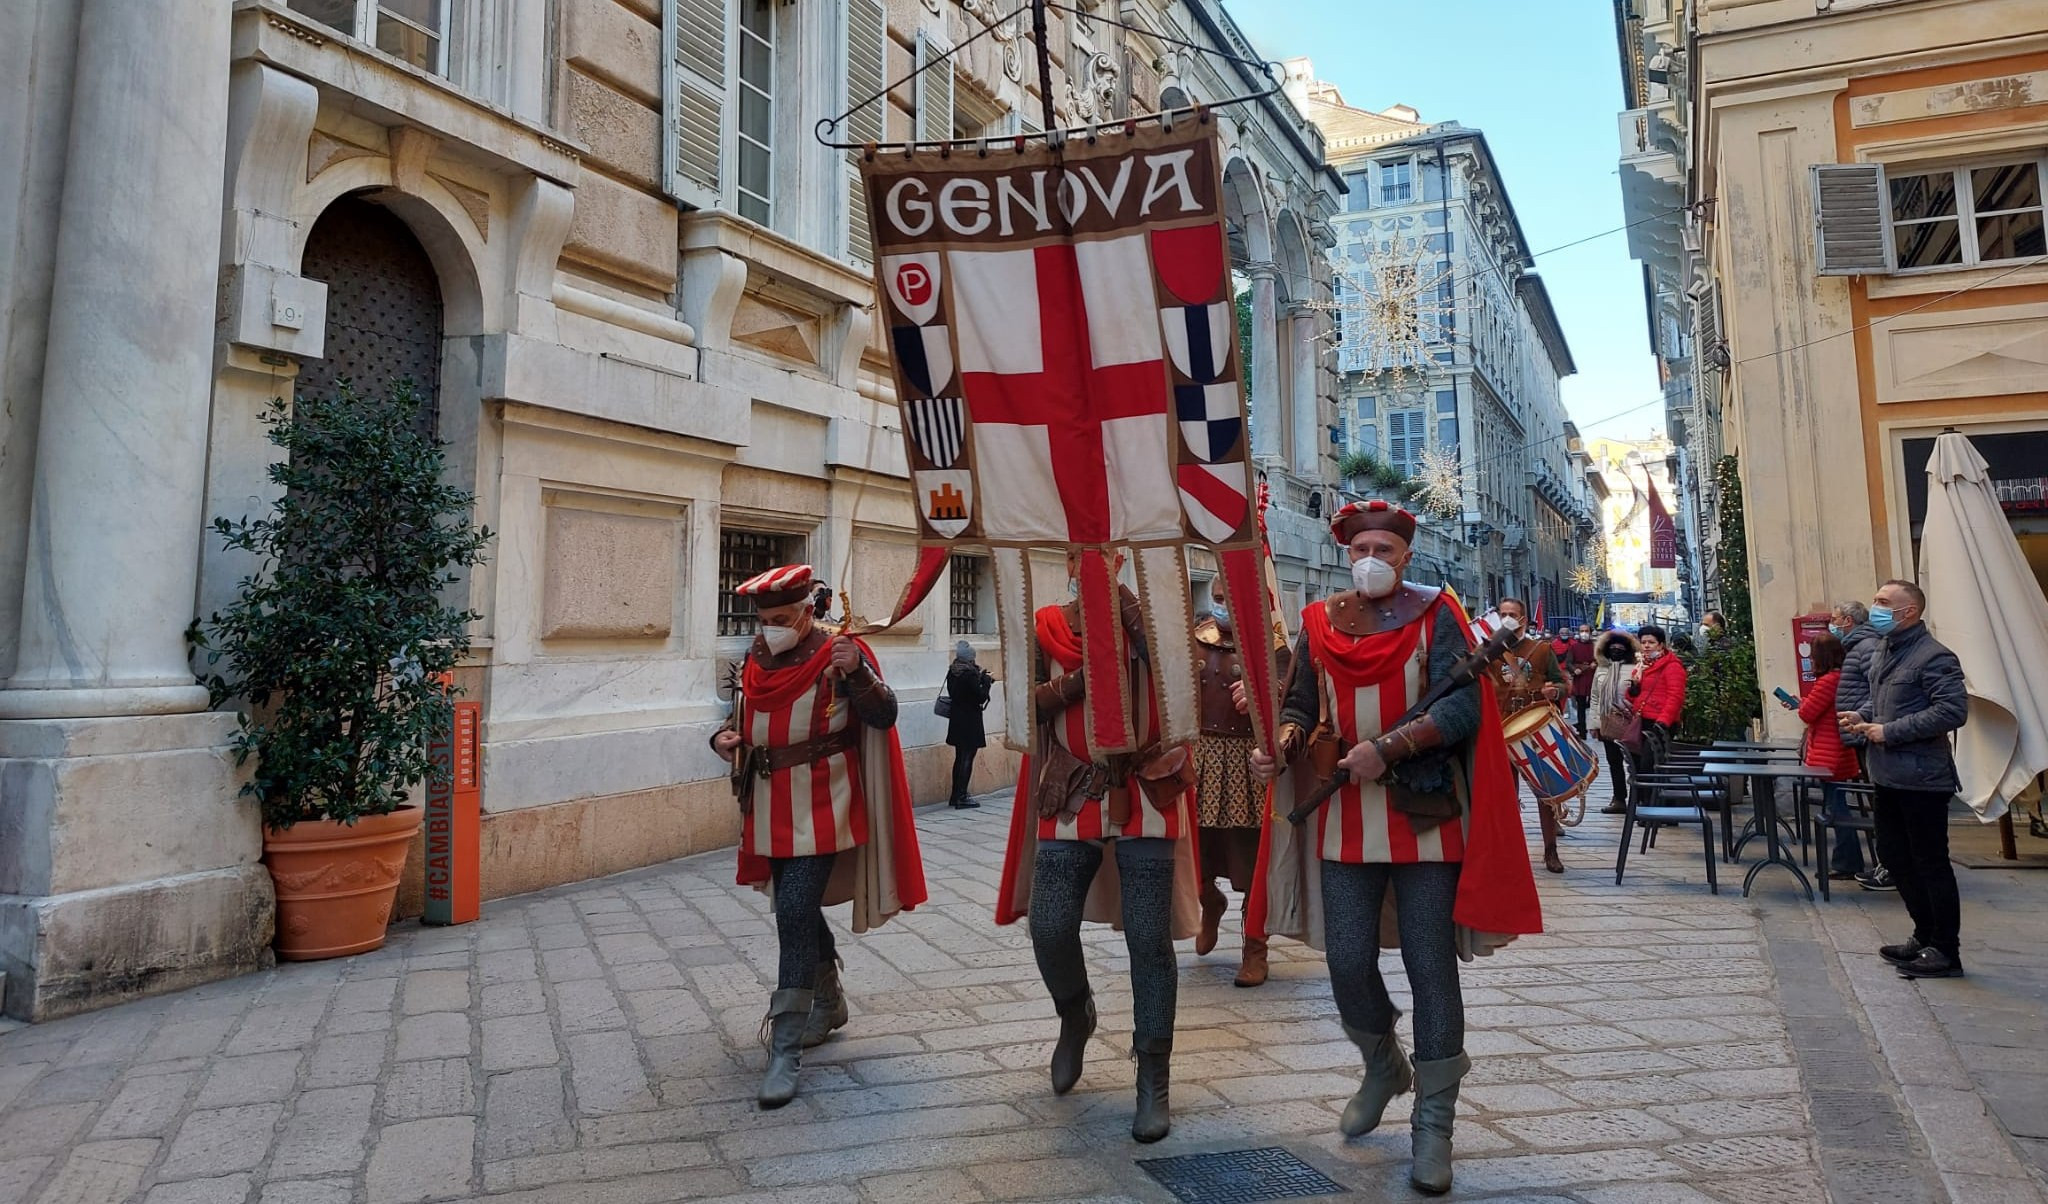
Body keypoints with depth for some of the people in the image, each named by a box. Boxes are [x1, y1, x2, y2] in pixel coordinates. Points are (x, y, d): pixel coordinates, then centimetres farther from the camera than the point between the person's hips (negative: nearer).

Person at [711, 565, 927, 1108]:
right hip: (771, 811, 7)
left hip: (819, 810, -7)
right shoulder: (756, 660, 7)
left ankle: (786, 1051, -5)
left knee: (796, 915, -12)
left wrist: (858, 673, -35)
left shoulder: (839, 653, -11)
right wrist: (725, 737, -3)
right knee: (799, 911, 18)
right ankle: (830, 1002, 40)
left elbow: (884, 716, -17)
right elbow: (743, 716, 19)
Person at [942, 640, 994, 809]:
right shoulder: (970, 674, -19)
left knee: (960, 758, 15)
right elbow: (981, 697, -17)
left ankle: (955, 796, 19)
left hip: (956, 721, 8)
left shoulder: (952, 672, 5)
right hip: (970, 722, -8)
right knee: (967, 759, -2)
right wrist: (986, 681, -1)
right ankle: (961, 797, -1)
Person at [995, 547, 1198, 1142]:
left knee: (1149, 937, 0)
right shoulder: (1046, 626, 7)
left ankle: (1153, 1080, 14)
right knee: (1050, 927, 0)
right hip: (1072, 795, 2)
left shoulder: (1145, 614, 3)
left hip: (1145, 792, -2)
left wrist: (1115, 589, -15)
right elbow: (1027, 703, 0)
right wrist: (1078, 682, -15)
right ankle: (1075, 1015, 33)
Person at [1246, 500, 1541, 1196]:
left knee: (1431, 968, 3)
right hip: (1345, 820, 3)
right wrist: (1280, 745, -10)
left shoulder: (1434, 617, -2)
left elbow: (1463, 706, -13)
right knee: (1348, 966, 6)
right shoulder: (1319, 624, 8)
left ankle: (1433, 1122, 18)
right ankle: (1383, 1068, 36)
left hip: (1425, 817, -3)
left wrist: (1384, 749, -23)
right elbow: (1300, 704, 11)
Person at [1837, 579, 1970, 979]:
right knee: (1894, 856, 16)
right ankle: (1925, 936, 30)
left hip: (1921, 779, -9)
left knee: (1930, 863, 0)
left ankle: (1946, 950, 12)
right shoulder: (1882, 653, 13)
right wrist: (1862, 715, 6)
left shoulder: (1933, 656, -15)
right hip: (1887, 776, 9)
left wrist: (1889, 732, -21)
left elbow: (1953, 710, -23)